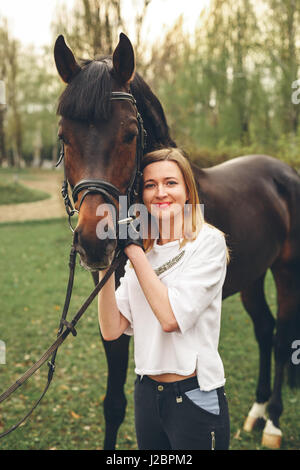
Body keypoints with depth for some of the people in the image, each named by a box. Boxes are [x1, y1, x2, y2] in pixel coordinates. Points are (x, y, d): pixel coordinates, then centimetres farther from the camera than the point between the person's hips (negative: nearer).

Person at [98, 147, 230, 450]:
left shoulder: (208, 242, -10)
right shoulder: (142, 250, 6)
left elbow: (171, 317, -21)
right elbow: (112, 330, -2)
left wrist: (134, 250, -16)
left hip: (195, 397, -5)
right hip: (146, 394, 6)